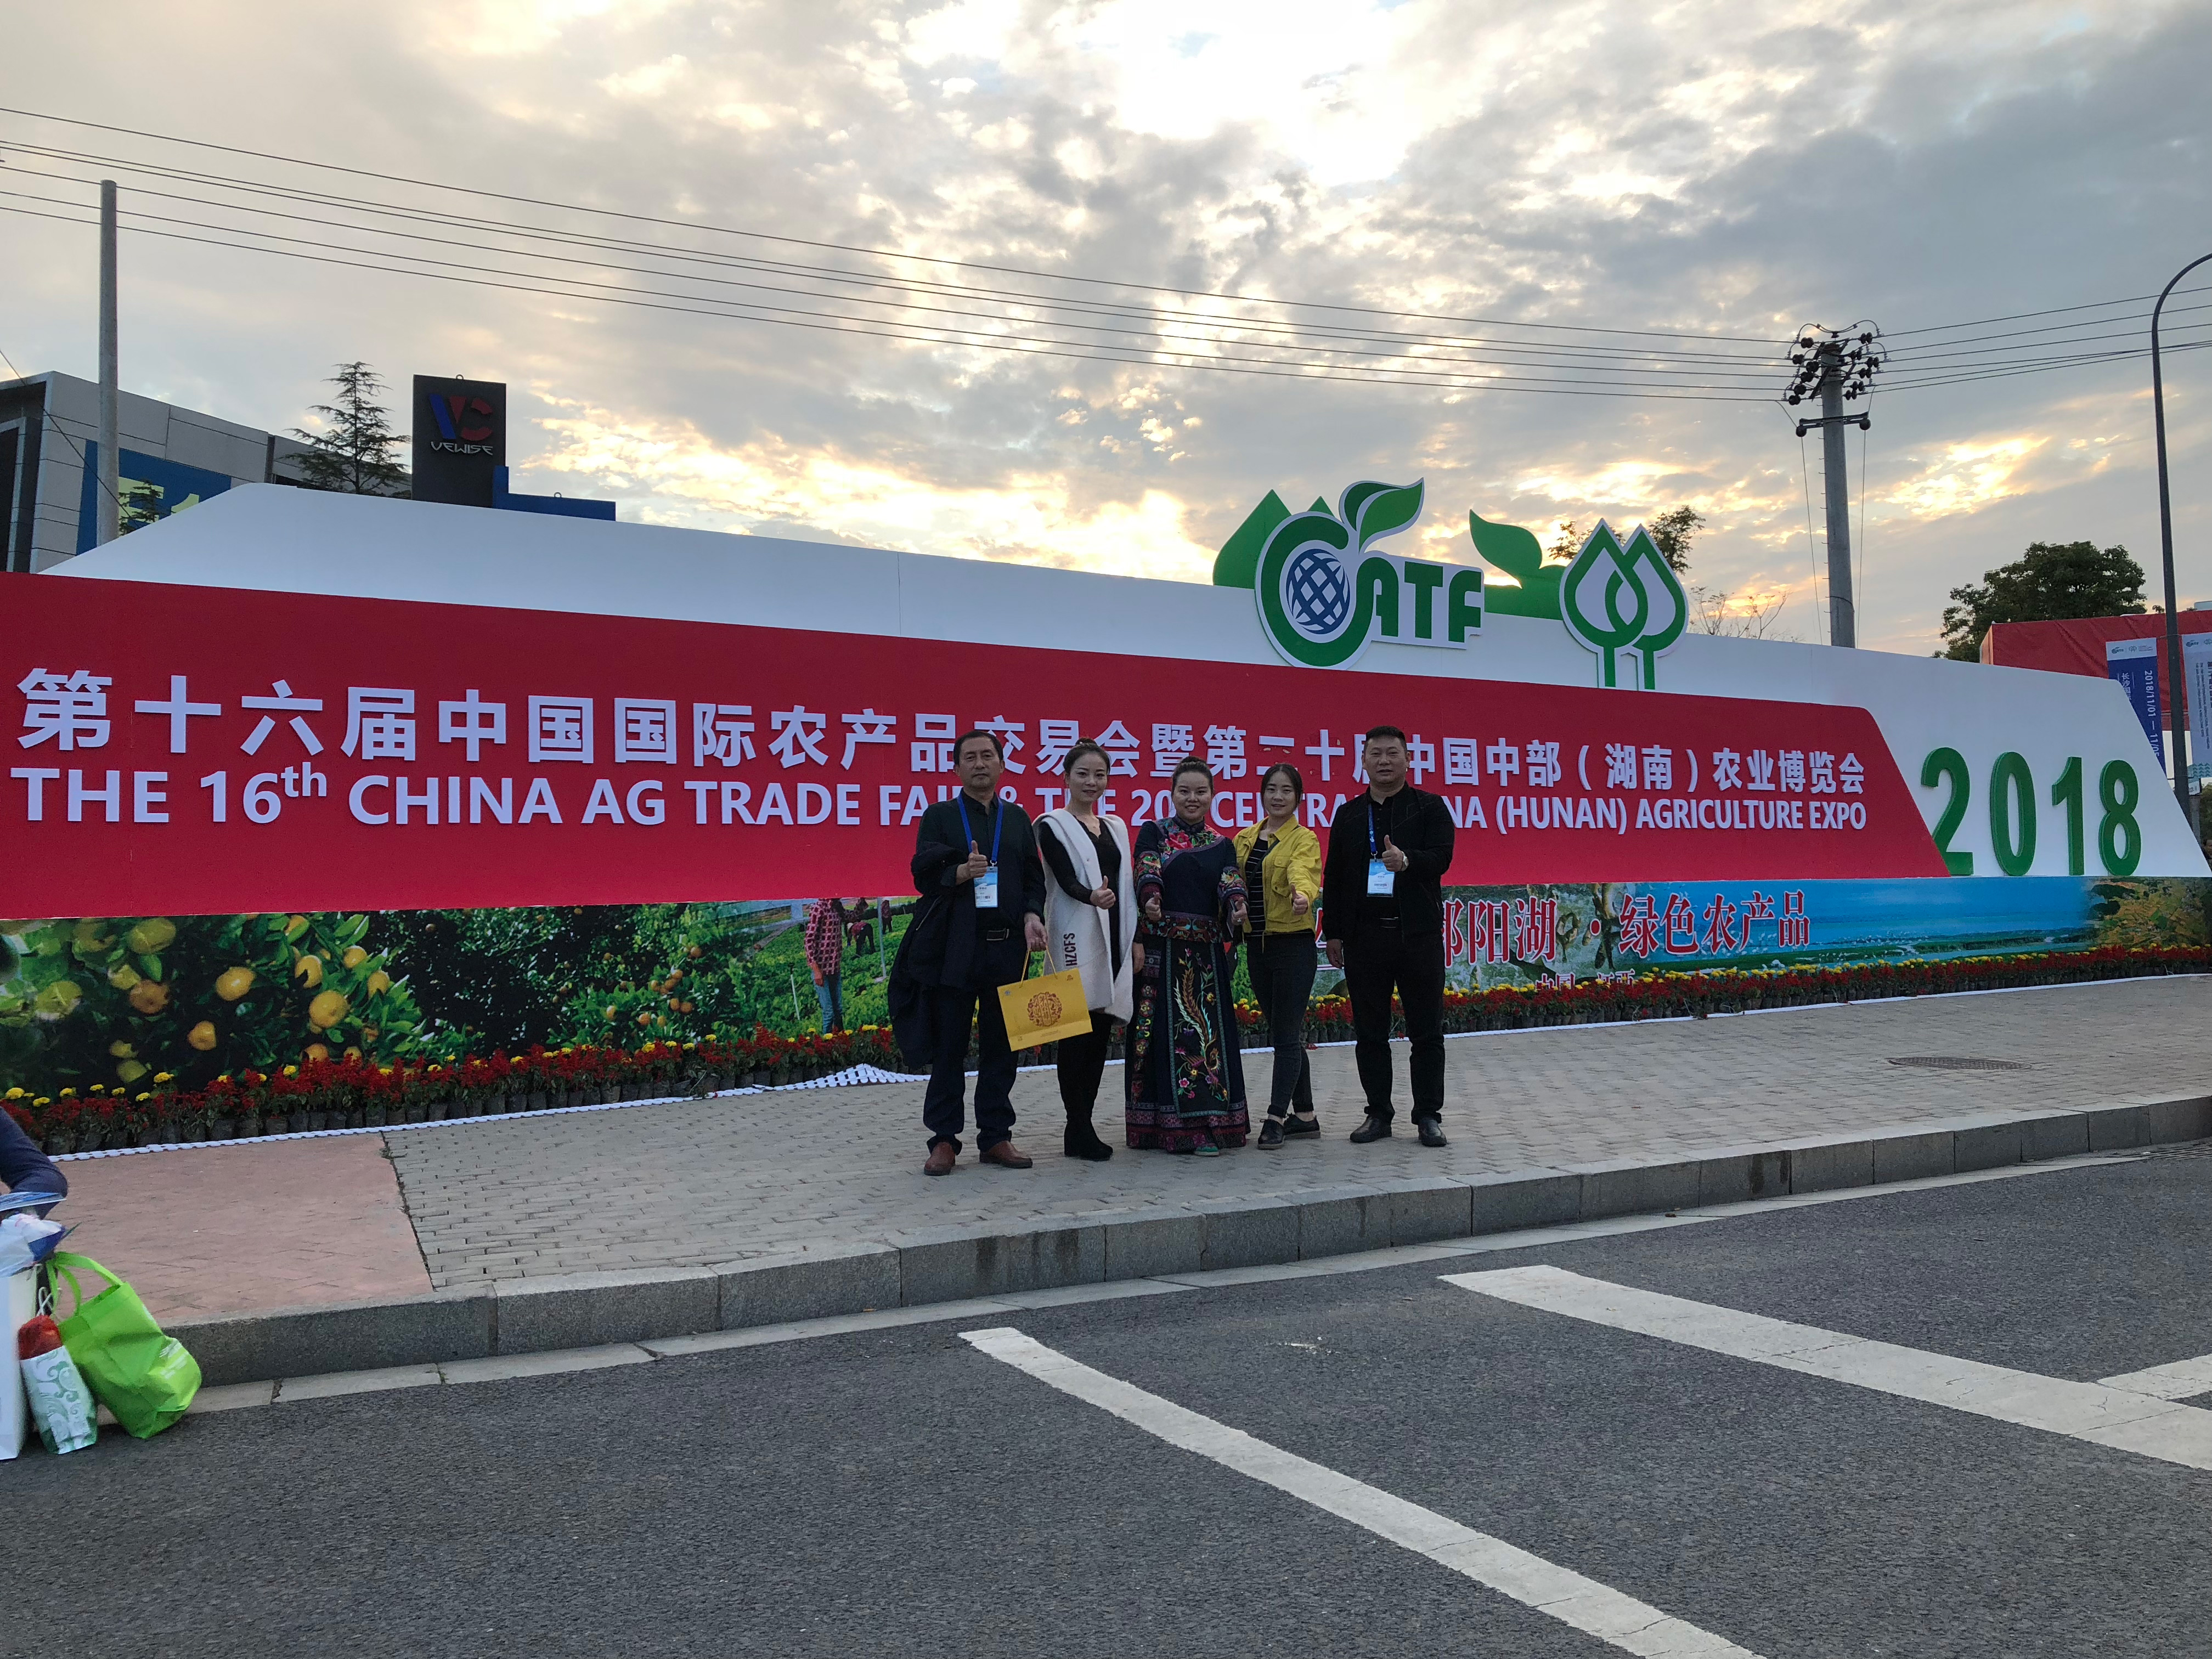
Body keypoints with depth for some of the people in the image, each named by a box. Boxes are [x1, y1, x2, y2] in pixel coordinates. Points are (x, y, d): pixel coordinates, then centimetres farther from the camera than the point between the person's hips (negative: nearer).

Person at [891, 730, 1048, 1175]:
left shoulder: (1017, 819, 14)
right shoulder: (939, 817, 6)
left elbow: (1034, 877, 11)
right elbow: (923, 875, -2)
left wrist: (1032, 915, -8)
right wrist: (961, 872, -21)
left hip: (1008, 945, 3)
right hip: (953, 948, -2)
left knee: (1001, 1046, 6)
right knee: (948, 1047, 1)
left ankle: (996, 1136, 15)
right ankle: (944, 1141, 8)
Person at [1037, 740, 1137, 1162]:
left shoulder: (1116, 826, 17)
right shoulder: (1053, 826, -1)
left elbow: (1126, 886, 17)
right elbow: (1066, 879, -15)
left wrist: (1135, 938, 9)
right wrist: (1091, 898, -36)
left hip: (1114, 938, 6)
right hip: (1077, 939, -6)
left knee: (1101, 1032, 6)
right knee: (1077, 1032, -5)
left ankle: (1081, 1127, 13)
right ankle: (1079, 1132, 0)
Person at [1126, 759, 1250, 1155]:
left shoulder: (1222, 846, 15)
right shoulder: (1154, 834, 7)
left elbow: (1231, 884, -1)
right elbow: (1147, 873, -11)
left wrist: (1237, 907, -24)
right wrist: (1151, 900, -33)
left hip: (1206, 955, 3)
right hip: (1161, 952, -3)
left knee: (1207, 1033, 0)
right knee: (1162, 1032, -2)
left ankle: (1203, 1126, 3)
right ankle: (1162, 1124, 4)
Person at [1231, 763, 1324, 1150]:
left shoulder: (1305, 839, -7)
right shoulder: (1244, 838, 12)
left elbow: (1302, 871, -28)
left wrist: (1303, 894, -49)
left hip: (1293, 944, -6)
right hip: (1257, 945, 6)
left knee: (1287, 1034, -4)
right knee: (1285, 1033, 12)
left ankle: (1276, 1118, 0)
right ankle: (1304, 1115, 22)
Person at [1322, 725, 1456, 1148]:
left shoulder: (1430, 807, 4)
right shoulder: (1349, 814, 11)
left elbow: (1441, 858, -9)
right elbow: (1334, 876, 11)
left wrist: (1407, 860, -30)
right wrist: (1333, 933, 7)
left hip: (1418, 934, -2)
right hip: (1364, 935, 2)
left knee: (1426, 1032, 2)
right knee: (1369, 1032, 7)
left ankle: (1428, 1116, 11)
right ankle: (1378, 1114, 17)